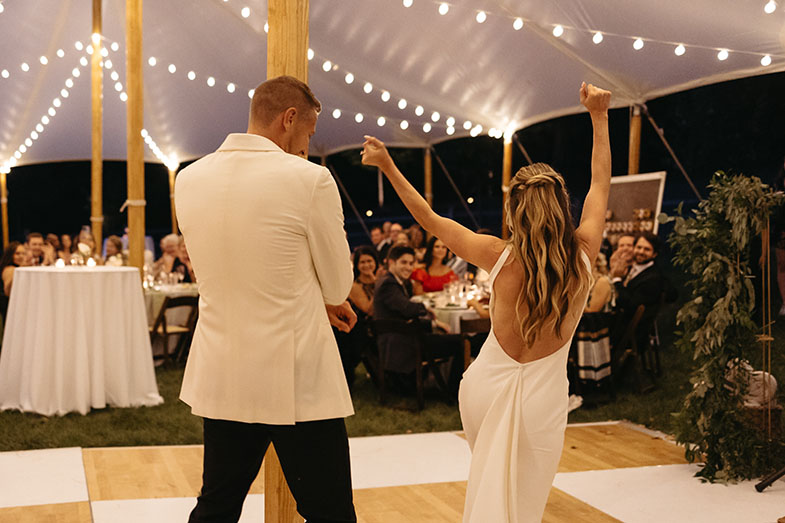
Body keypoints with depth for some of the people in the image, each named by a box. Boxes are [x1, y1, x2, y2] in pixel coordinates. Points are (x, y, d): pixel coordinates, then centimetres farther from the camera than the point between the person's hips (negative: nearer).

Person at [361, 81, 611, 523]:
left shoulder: (501, 257, -13)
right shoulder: (584, 257, -11)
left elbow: (429, 218, -2)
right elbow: (601, 187, 4)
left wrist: (389, 167, 7)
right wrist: (599, 116, 12)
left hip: (486, 386, 1)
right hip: (541, 397, -1)